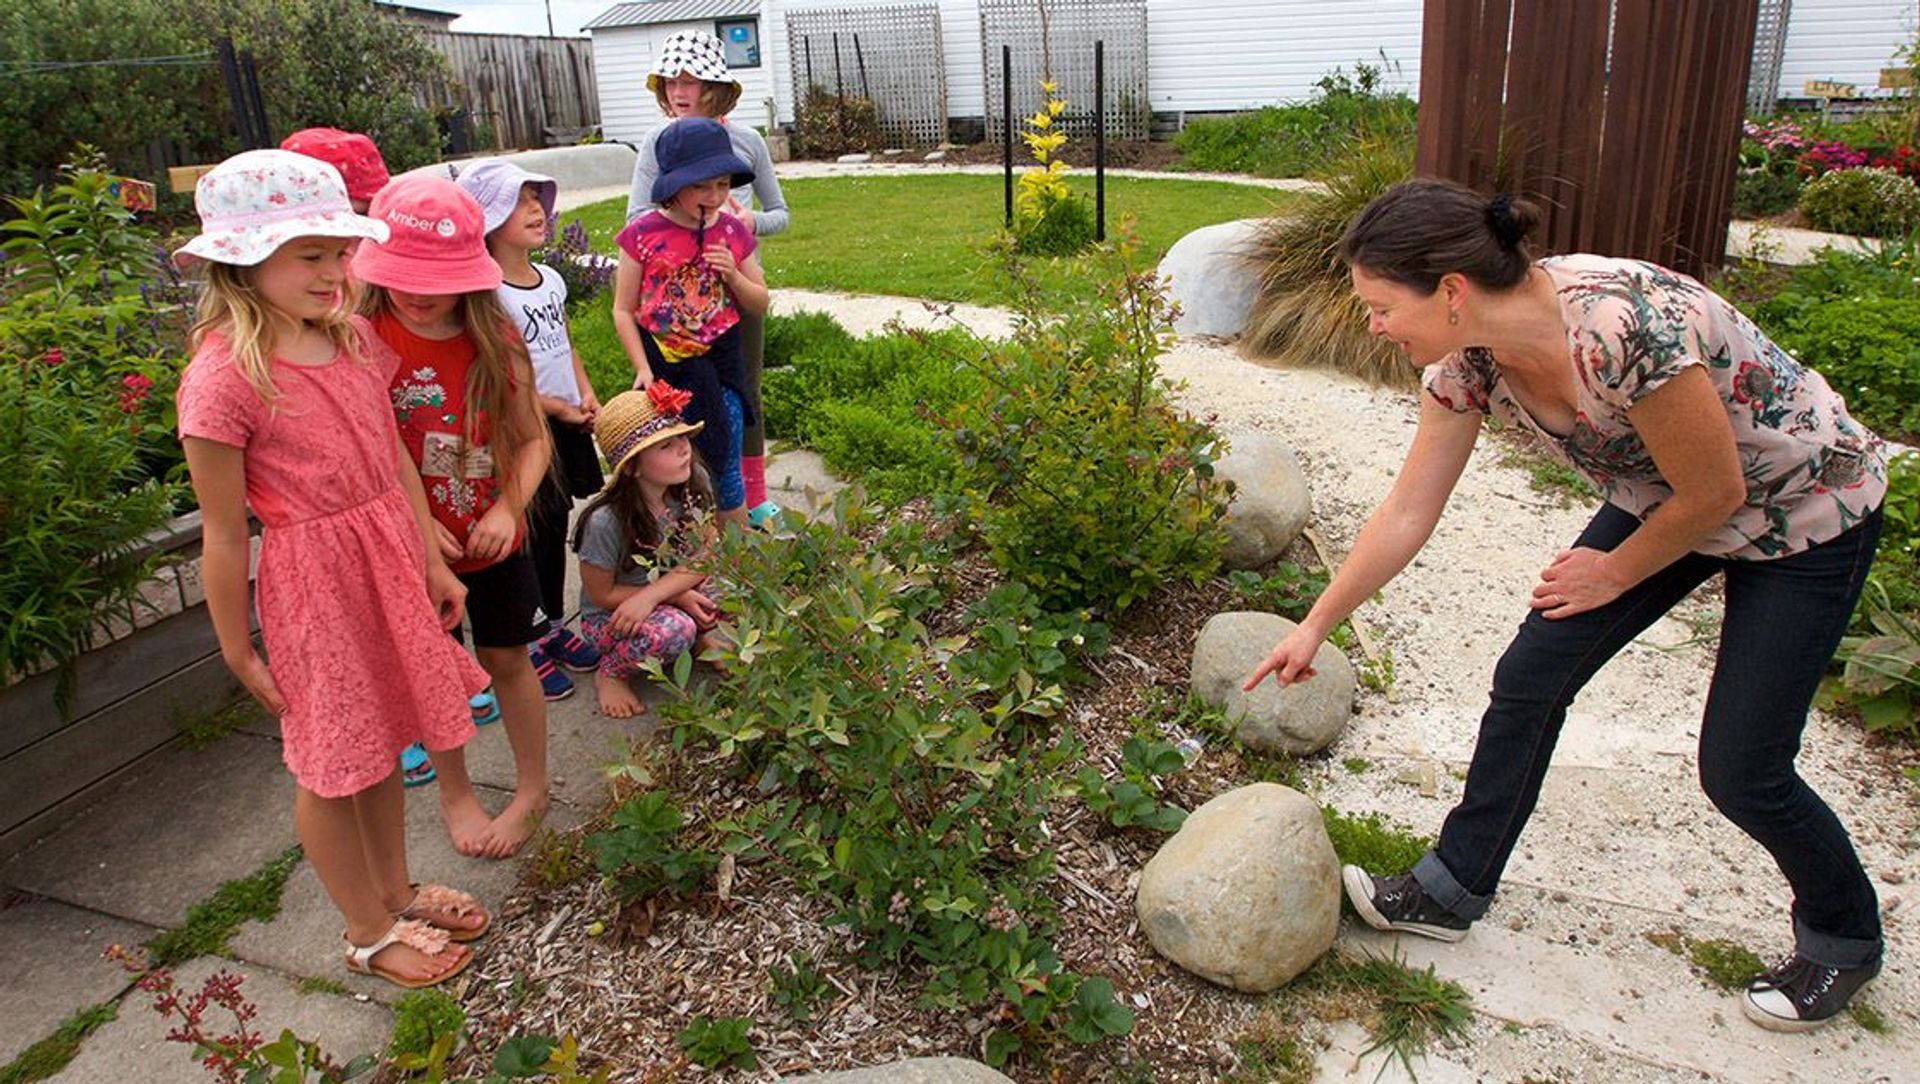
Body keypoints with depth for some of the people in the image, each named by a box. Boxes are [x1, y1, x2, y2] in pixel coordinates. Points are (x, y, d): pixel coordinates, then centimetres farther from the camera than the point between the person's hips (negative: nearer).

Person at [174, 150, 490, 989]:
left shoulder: (353, 340, 1)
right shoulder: (224, 375, -19)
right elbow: (224, 536, -13)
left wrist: (433, 565, 13)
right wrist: (239, 654, -6)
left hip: (391, 563, 7)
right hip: (314, 580, -6)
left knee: (383, 741, 21)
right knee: (334, 767, 11)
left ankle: (396, 893, 41)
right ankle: (369, 931, 31)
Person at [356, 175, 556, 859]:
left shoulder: (496, 340, -7)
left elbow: (531, 441, -1)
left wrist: (507, 508, -16)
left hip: (493, 539, 2)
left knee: (507, 657, 14)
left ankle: (532, 789, 32)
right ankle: (454, 793, 36)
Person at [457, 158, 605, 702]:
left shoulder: (550, 279, 6)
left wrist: (586, 394, 2)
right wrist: (555, 407, -15)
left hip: (569, 425, 7)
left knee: (556, 530, 18)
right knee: (529, 537, 4)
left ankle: (555, 626, 35)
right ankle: (523, 645, 20)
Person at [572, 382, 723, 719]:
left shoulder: (694, 484, -17)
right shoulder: (606, 521, -30)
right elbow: (601, 594, -17)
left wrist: (650, 596, -28)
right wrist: (677, 597, -22)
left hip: (673, 593, 5)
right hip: (610, 615, -5)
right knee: (670, 631, -36)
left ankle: (699, 636, 10)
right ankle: (609, 673, -5)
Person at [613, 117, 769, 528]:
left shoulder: (732, 232, 1)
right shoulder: (643, 233, -8)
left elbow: (760, 304, 9)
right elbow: (623, 310, -4)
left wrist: (733, 275, -11)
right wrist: (643, 370, -12)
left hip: (720, 364, 2)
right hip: (664, 366, -2)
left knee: (725, 470, 8)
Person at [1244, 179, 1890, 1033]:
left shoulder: (1622, 326, -38)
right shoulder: (1469, 358, -16)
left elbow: (1714, 492, -24)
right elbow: (1407, 512, -6)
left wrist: (1613, 574, -7)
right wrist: (1315, 626, 0)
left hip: (1804, 513, -6)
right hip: (1666, 502, 6)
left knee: (1739, 770, -1)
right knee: (1530, 677, 1)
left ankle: (1844, 939, 30)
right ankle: (1451, 891, 18)